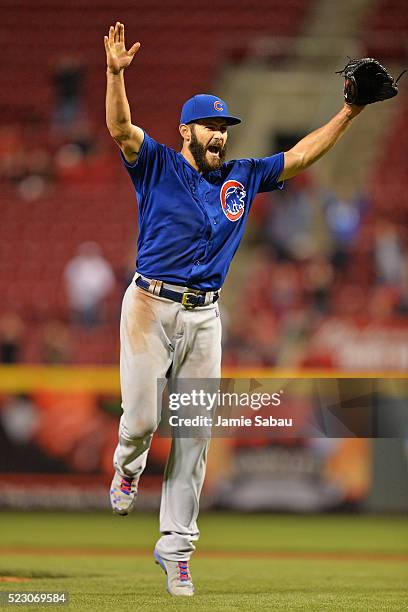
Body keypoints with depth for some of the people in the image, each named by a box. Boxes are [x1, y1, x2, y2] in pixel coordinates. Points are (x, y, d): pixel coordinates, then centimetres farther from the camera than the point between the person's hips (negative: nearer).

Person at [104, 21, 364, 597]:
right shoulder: (156, 165, 0)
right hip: (151, 306, -4)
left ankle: (176, 545, 8)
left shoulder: (242, 178, 13)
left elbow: (302, 154, 16)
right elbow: (120, 127, -16)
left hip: (204, 316, 4)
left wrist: (350, 111, 8)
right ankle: (128, 466, 29)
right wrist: (116, 73, -32)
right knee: (141, 417, -9)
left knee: (193, 435, 1)